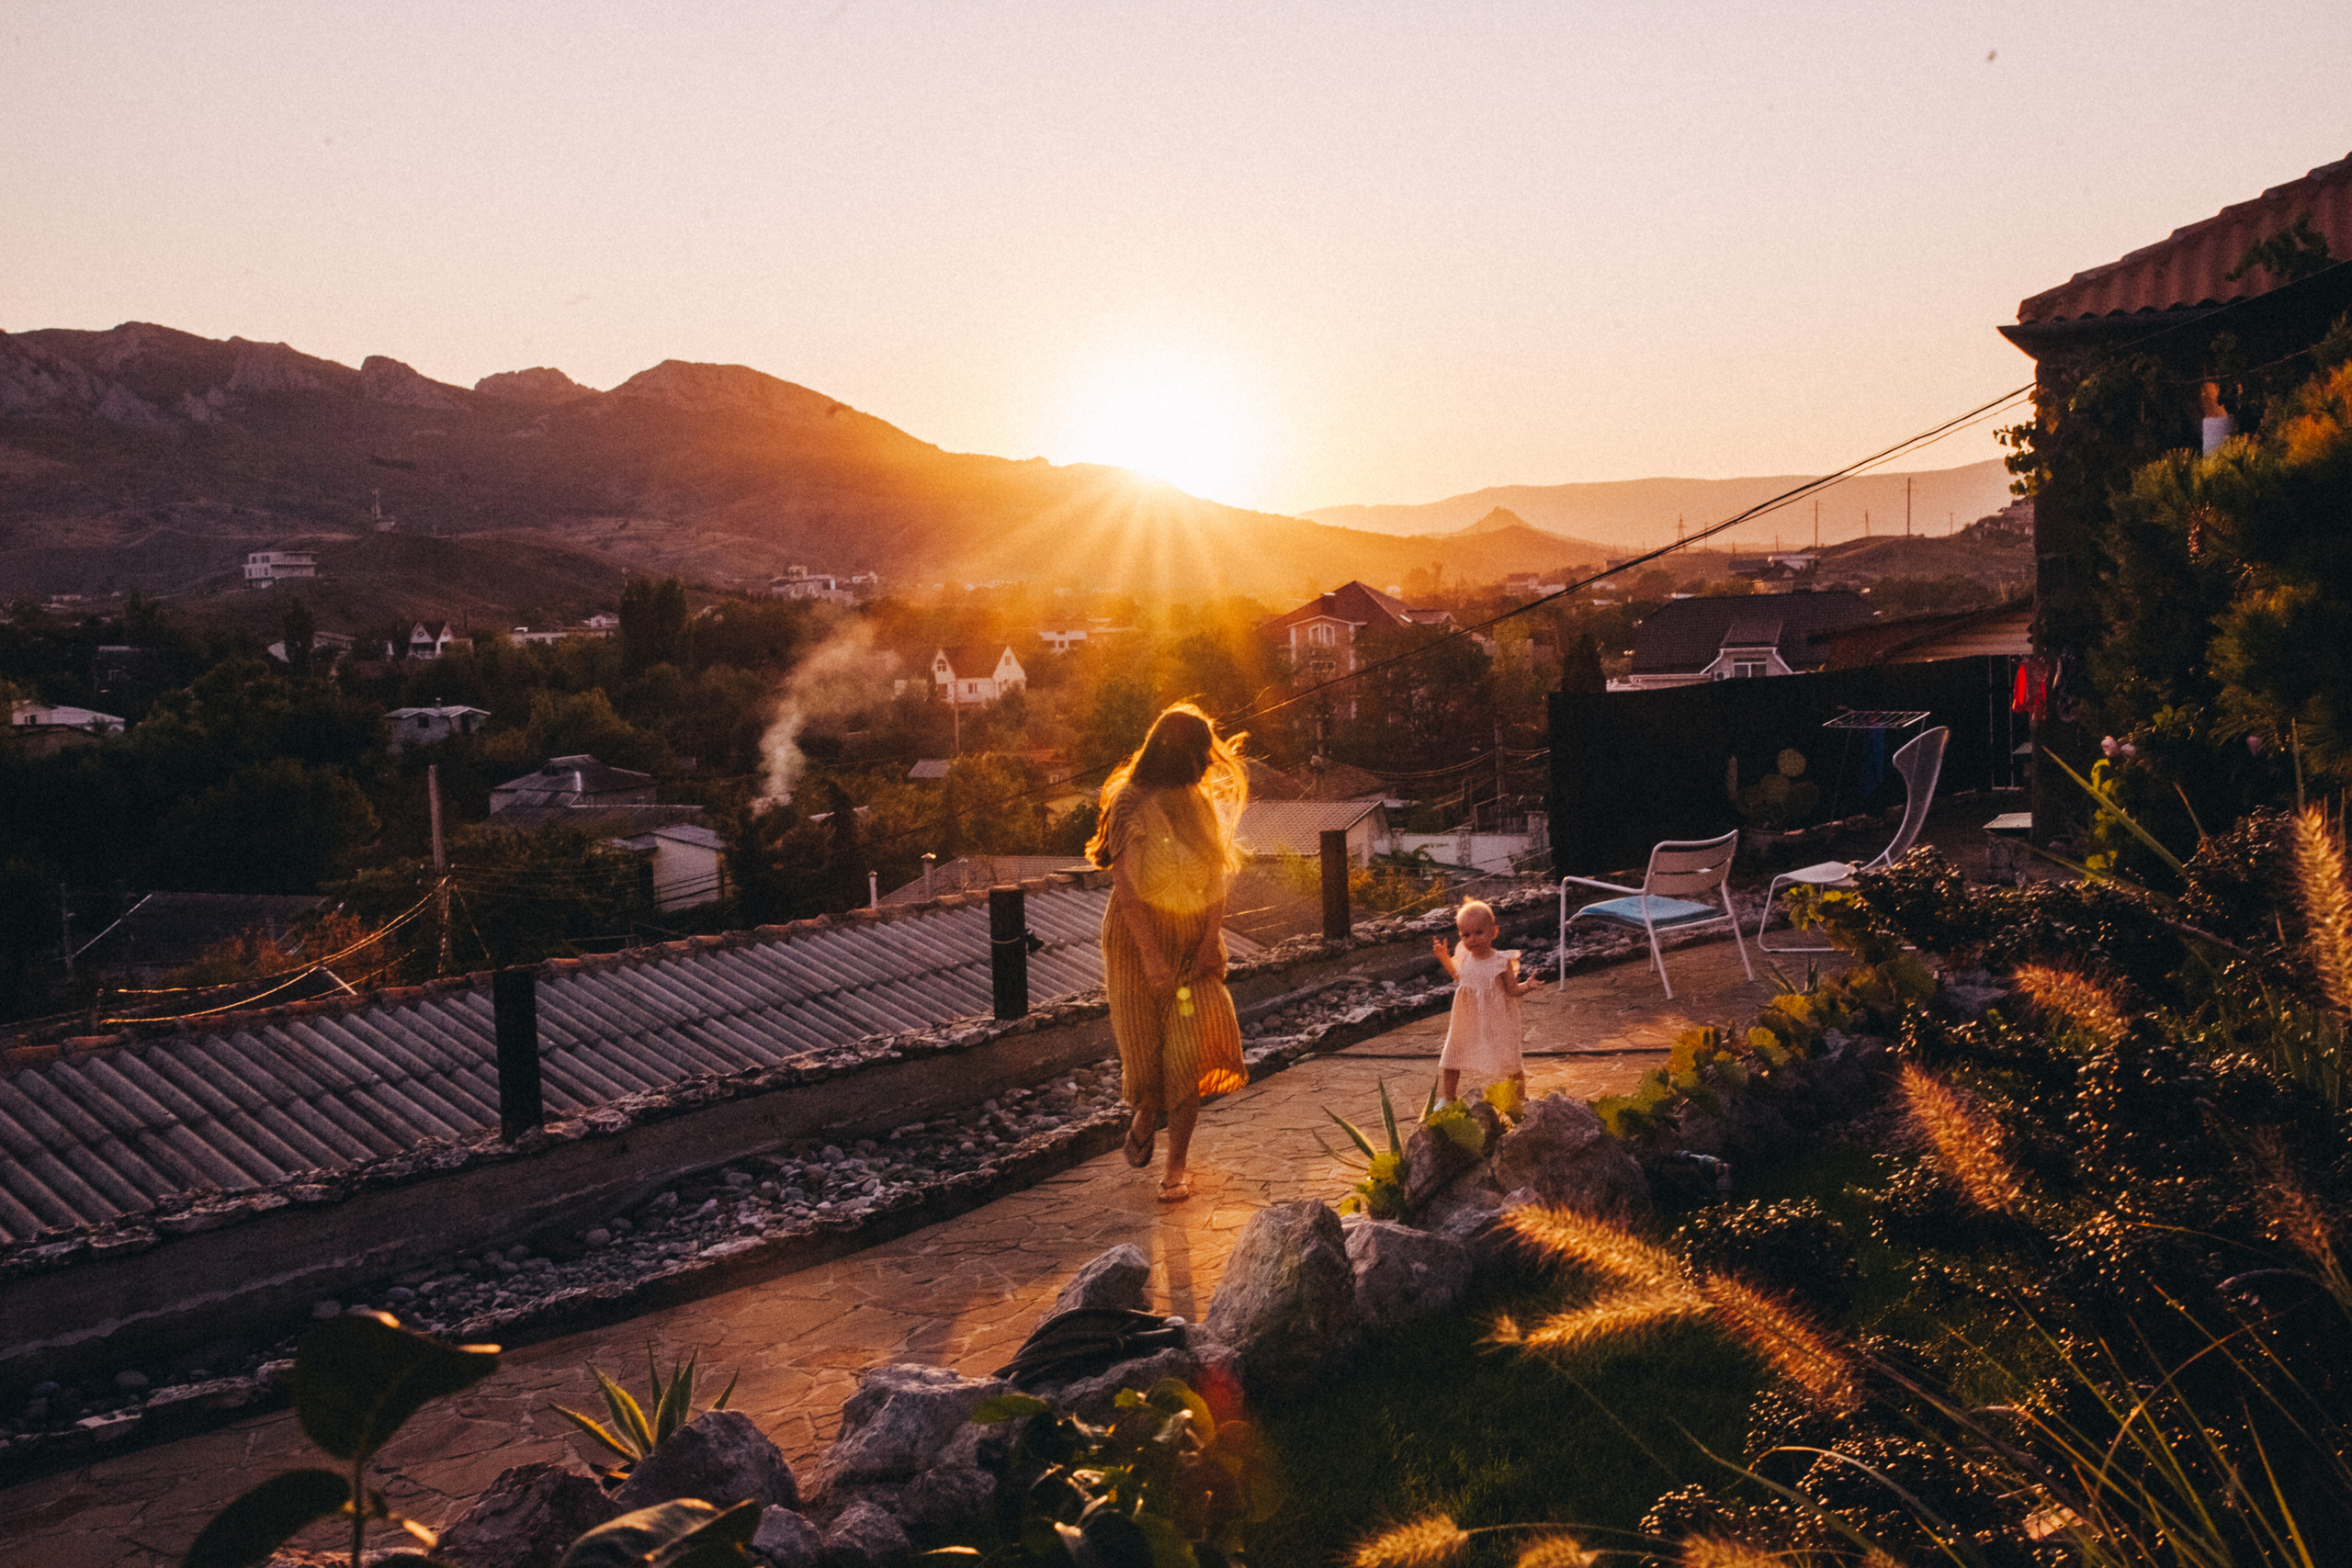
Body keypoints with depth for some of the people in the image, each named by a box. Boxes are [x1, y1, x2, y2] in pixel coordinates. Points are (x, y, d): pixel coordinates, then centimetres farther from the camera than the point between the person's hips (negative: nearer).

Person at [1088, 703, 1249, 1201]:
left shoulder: (1202, 800, 8)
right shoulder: (1131, 803, -10)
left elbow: (1216, 875, 6)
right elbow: (1125, 887, -15)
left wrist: (1212, 937, -8)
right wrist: (1152, 957, -19)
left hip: (1193, 939, 4)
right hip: (1138, 937, -3)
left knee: (1192, 1048, -8)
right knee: (1144, 1045, 4)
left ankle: (1177, 1165, 0)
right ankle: (1146, 1115, 37)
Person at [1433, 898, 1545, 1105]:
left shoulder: (1502, 962, -19)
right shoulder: (1464, 958, -5)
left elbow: (1513, 989, -14)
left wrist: (1528, 985, -34)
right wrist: (1444, 958, 10)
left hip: (1495, 1022, -4)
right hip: (1466, 1021, 4)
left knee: (1508, 1060, 7)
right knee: (1451, 1058, 11)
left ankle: (1521, 1096, 31)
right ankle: (1447, 1099, 29)